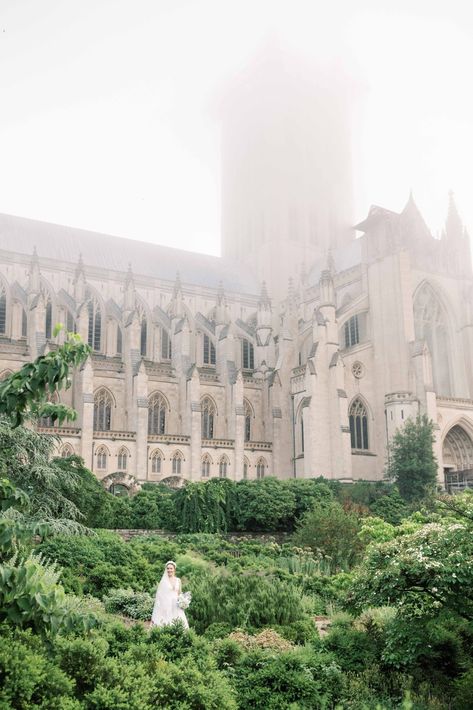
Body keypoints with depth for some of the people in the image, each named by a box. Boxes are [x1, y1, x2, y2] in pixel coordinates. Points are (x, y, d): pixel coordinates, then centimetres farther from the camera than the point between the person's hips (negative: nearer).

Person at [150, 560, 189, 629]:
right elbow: (159, 594, -4)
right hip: (166, 606, -4)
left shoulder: (178, 580, 10)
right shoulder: (164, 580, -1)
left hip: (176, 606, 4)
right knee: (166, 623, -11)